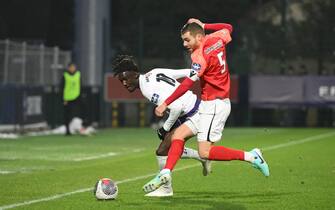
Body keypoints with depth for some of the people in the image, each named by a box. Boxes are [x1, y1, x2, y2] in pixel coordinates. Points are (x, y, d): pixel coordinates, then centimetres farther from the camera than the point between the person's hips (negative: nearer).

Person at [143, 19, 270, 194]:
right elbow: (228, 28, 28)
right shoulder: (216, 40, 6)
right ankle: (166, 173, -6)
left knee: (205, 152, -13)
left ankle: (250, 156, -7)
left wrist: (165, 104, -21)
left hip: (214, 105, -10)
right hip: (208, 105, 10)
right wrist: (204, 26, 24)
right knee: (178, 135, 3)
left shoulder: (201, 55, -18)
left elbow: (187, 84, -22)